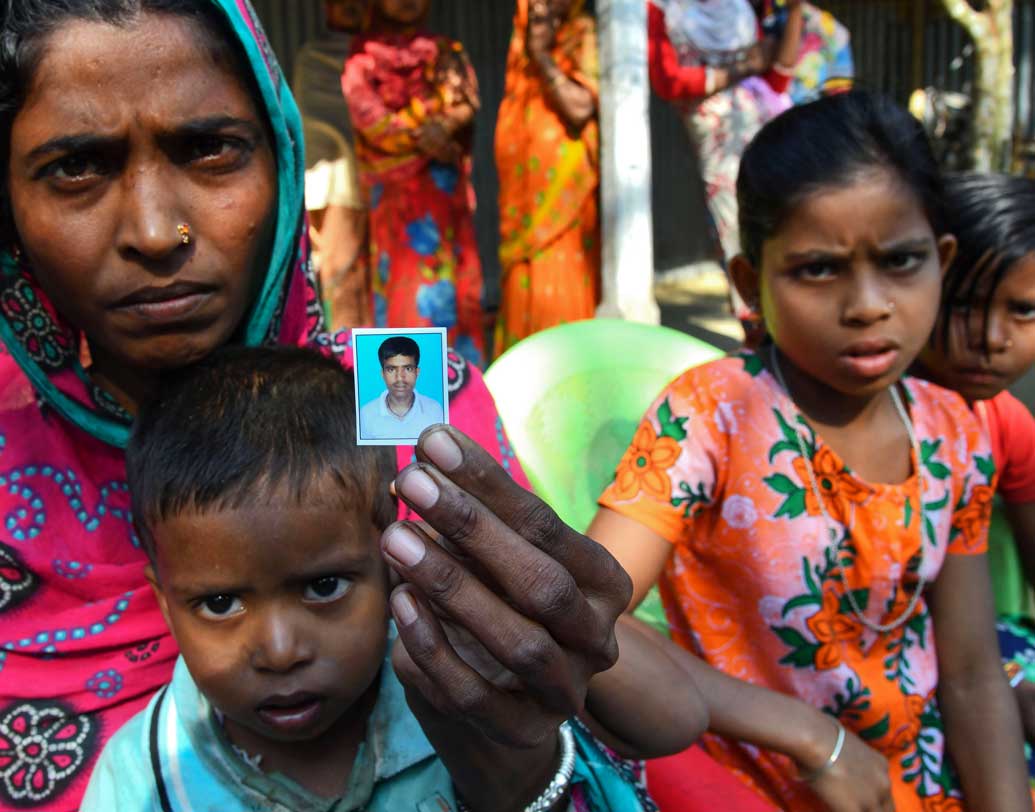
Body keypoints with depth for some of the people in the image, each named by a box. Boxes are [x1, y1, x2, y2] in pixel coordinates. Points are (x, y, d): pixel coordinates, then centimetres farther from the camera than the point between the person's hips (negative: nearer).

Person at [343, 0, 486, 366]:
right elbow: (367, 114, -4)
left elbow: (465, 103, 3)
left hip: (442, 185, 2)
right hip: (391, 185, -2)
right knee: (402, 271, -9)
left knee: (449, 272, -4)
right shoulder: (364, 57, 11)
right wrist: (418, 137, -15)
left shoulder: (447, 54, 18)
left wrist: (441, 125, -18)